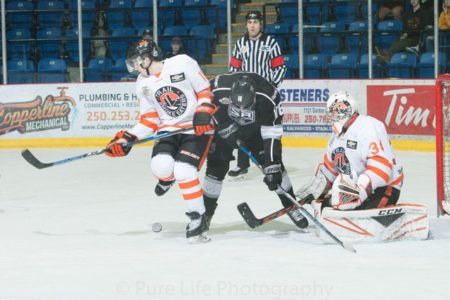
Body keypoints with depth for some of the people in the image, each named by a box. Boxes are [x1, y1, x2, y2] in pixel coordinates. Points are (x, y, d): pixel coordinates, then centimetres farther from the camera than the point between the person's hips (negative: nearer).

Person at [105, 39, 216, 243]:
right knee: (161, 166, -24)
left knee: (183, 171, -22)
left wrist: (202, 114, -21)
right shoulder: (143, 84, 6)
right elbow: (149, 120, 9)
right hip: (169, 128, 5)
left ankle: (198, 218, -6)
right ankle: (168, 177, 15)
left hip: (197, 127, -5)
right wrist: (127, 138, -2)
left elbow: (205, 90, -6)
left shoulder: (182, 64, -12)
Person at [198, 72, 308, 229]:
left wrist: (272, 168, -36)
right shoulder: (218, 88, -37)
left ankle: (291, 206, 9)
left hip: (255, 127, 0)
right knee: (216, 166, -11)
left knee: (273, 161, -7)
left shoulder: (268, 97, -37)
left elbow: (272, 135, -32)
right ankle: (206, 212, 3)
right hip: (223, 125, 0)